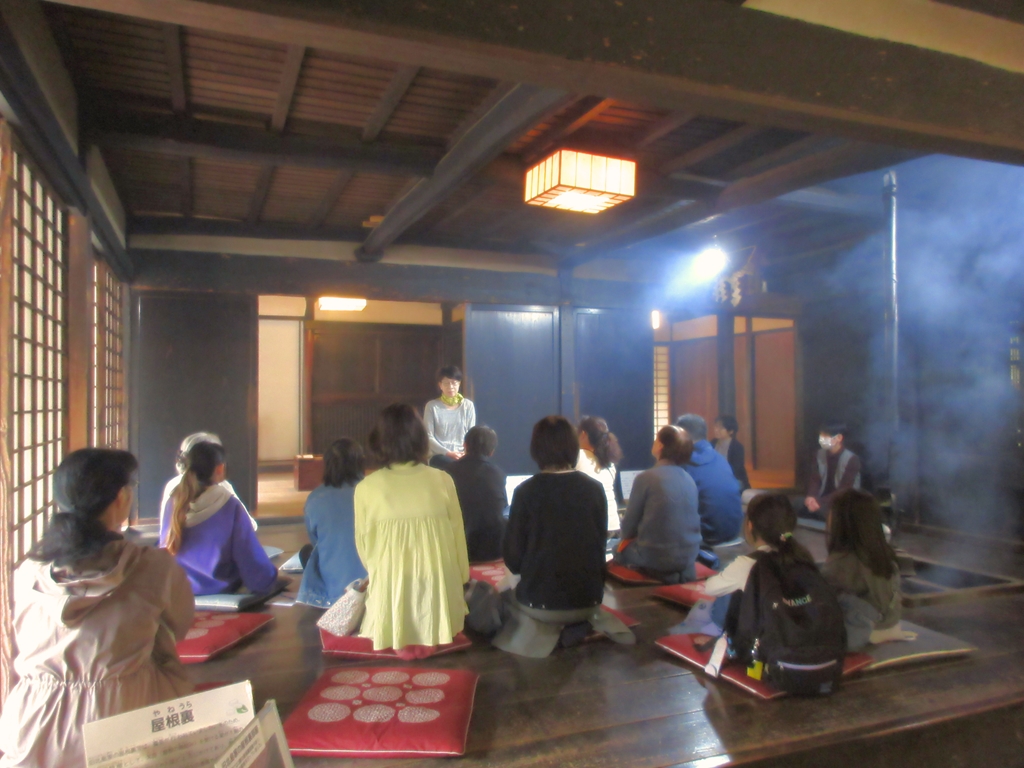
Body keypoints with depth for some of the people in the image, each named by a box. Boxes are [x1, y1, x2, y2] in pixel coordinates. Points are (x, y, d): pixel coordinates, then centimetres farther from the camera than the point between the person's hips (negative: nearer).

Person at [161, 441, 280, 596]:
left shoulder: (173, 502, -2)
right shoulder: (231, 506, -15)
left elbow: (165, 550, 10)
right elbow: (250, 557, -11)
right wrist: (270, 580, 5)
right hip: (220, 592, -5)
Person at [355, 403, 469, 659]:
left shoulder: (366, 488, -9)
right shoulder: (442, 480, -7)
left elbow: (364, 546, 2)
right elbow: (458, 536, 3)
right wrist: (462, 578, 19)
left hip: (390, 592, -1)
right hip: (438, 592, 1)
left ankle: (401, 641, 19)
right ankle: (430, 640, 19)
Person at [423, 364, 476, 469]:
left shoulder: (468, 405, 9)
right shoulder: (432, 406, 2)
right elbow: (429, 437, -1)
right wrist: (448, 453, -14)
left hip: (462, 455, 2)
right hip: (440, 455, -2)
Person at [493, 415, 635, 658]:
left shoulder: (526, 491, -13)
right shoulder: (595, 489, -4)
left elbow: (513, 559, -7)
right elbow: (600, 545, 7)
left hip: (540, 601, -3)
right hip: (589, 598, 4)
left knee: (507, 596, 29)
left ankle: (540, 628, 8)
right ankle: (586, 621, 11)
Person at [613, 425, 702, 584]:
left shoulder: (646, 478, -15)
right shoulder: (690, 480, 3)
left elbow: (629, 525, -6)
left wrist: (627, 536, 16)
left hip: (656, 559, -5)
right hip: (688, 557, 6)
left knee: (619, 548, 20)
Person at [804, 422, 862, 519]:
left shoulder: (851, 460, -14)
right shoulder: (819, 455, 4)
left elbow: (844, 490, -18)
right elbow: (815, 480, 3)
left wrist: (820, 502, -27)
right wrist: (811, 496, -19)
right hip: (823, 499, 6)